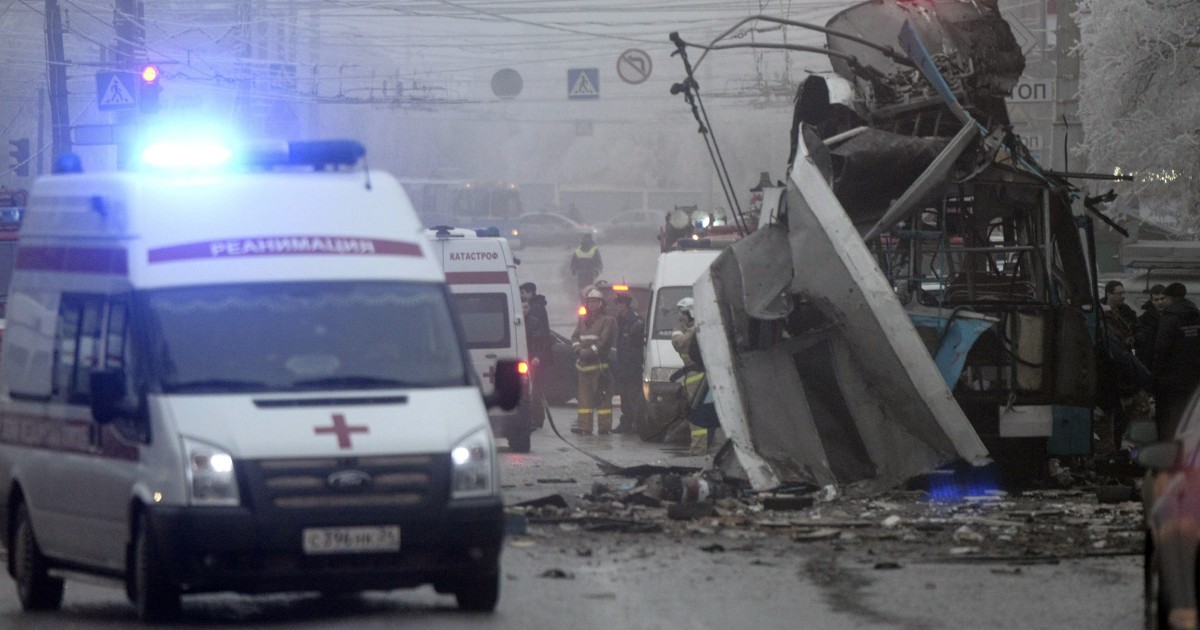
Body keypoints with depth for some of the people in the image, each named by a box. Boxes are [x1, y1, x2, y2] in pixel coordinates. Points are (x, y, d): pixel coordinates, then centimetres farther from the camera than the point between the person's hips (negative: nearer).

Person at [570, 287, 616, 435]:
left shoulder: (607, 321, -2)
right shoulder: (582, 320, 17)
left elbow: (604, 341, -10)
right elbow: (575, 337, 15)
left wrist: (590, 352, -17)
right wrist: (578, 349, -5)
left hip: (600, 363, -6)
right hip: (584, 364, 6)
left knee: (603, 395, -4)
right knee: (584, 395, 3)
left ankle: (604, 426, -3)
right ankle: (584, 426, 4)